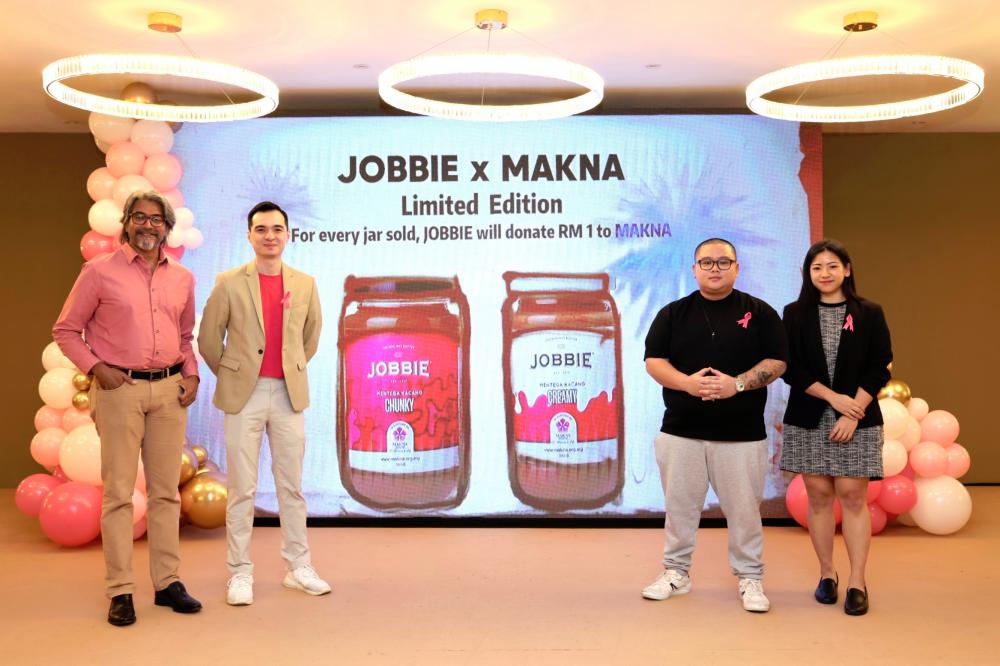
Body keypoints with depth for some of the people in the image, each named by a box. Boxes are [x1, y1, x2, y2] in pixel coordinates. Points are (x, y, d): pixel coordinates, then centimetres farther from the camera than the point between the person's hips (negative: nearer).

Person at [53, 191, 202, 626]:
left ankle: (167, 582, 16)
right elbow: (65, 330, 4)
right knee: (118, 492, -1)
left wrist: (191, 374, 6)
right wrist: (95, 368, -9)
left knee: (165, 491, 8)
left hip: (170, 390, 4)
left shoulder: (182, 278, 11)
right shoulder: (100, 271, 0)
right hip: (120, 390, -4)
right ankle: (120, 591, 5)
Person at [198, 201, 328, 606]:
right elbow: (209, 339, 4)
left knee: (292, 486, 9)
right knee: (242, 490, 3)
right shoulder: (229, 283, -3)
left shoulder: (305, 284, 5)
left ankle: (298, 567, 18)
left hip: (288, 394, 2)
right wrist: (231, 377, 9)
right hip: (244, 395, -2)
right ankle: (240, 573, 11)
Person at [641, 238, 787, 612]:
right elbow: (654, 361, 2)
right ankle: (676, 572, 24)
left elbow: (776, 363, -1)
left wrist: (737, 384, -17)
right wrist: (687, 382, -17)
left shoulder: (759, 313, 4)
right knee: (680, 506, 10)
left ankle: (750, 578, 19)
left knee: (743, 508, 4)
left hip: (742, 433, -1)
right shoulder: (673, 313, 7)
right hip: (681, 431, 2)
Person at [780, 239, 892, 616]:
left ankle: (857, 582, 3)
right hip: (809, 420, 1)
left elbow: (879, 369, -1)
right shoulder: (795, 314, 4)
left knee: (852, 495, -3)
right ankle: (827, 574, 16)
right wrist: (834, 397, -11)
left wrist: (853, 414, -11)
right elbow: (790, 369, -2)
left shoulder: (869, 314, 3)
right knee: (819, 495, 4)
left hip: (858, 420, -1)